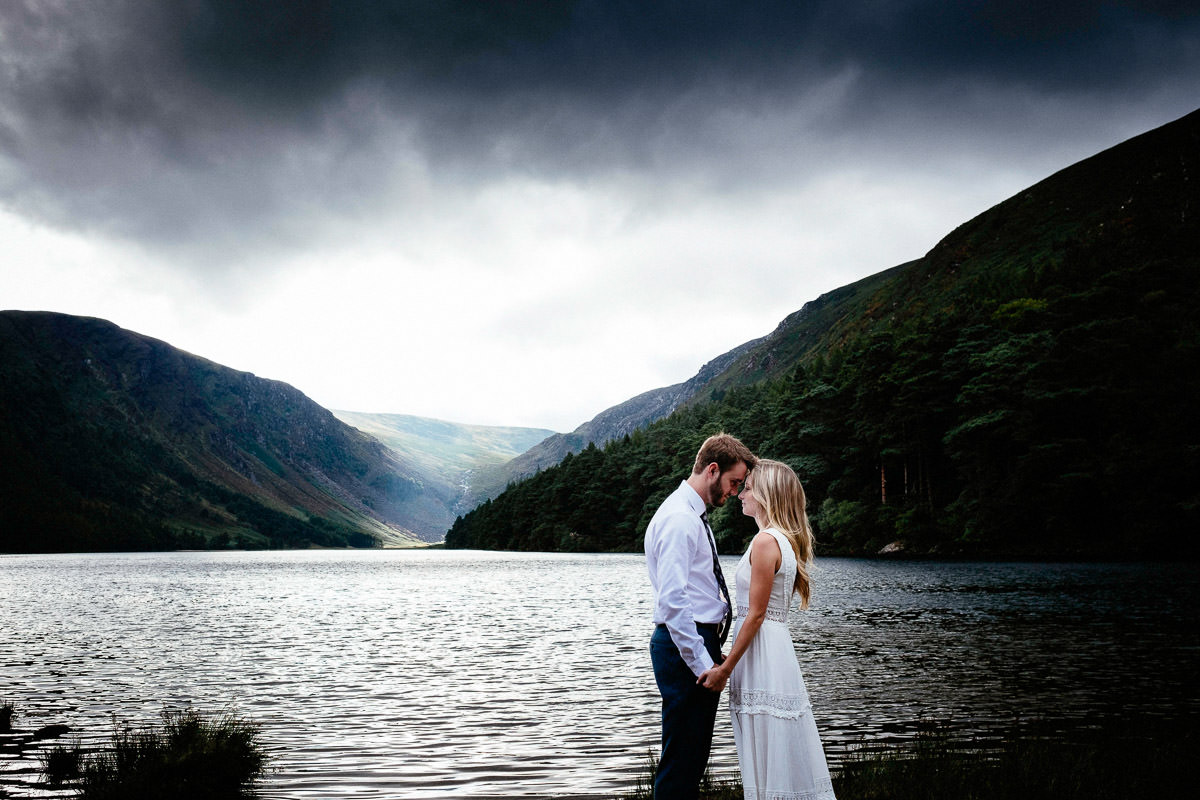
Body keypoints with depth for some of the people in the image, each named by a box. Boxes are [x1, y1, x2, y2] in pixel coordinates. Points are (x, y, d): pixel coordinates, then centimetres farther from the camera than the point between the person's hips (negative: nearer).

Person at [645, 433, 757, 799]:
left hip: (700, 641, 11)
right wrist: (703, 664, -22)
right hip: (685, 645, -11)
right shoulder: (679, 519, -16)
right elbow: (672, 600, -23)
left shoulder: (694, 516, 17)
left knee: (694, 754, 16)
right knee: (682, 754, -6)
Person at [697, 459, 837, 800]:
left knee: (767, 759, -3)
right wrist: (730, 662, 20)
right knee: (784, 755, 14)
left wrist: (725, 668, -13)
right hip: (776, 644, 10)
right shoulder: (787, 539, 13)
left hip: (760, 645, -10)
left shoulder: (765, 541, -15)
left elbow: (756, 614, -17)